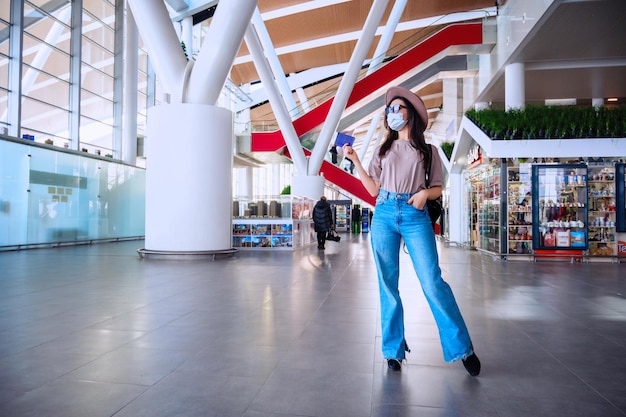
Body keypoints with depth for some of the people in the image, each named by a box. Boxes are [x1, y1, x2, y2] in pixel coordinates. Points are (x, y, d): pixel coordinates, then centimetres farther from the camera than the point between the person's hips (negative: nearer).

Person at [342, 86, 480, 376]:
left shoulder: (427, 150, 11)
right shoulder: (383, 150, 16)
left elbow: (437, 188, 10)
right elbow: (373, 189, 9)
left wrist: (425, 193, -12)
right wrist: (355, 160, 4)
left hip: (415, 216, -2)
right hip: (384, 216, 3)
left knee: (433, 282, -9)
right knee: (388, 285, 4)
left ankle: (463, 348, 6)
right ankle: (394, 350, 16)